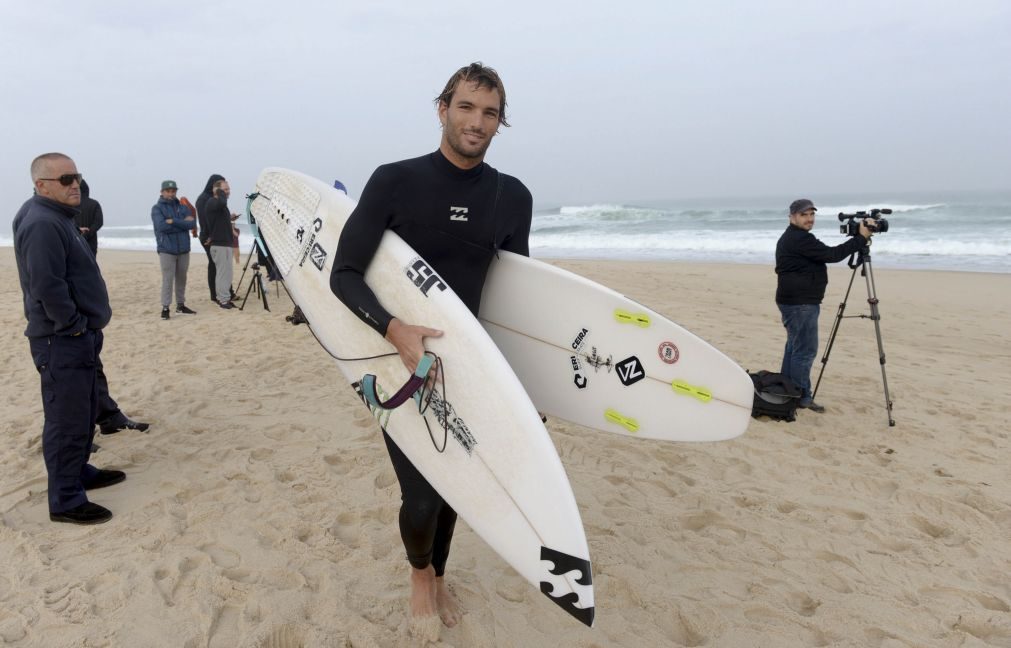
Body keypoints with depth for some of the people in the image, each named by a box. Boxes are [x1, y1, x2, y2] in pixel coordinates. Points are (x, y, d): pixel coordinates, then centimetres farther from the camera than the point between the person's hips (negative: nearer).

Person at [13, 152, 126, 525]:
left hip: (80, 338, 11)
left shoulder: (60, 218, 14)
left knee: (86, 411, 21)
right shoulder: (42, 225, -20)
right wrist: (75, 324, -17)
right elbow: (47, 286, -27)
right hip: (61, 342, -11)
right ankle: (66, 501, 7)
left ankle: (79, 472, 37)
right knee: (67, 421, -3)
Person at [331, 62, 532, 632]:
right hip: (398, 359, -3)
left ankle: (440, 579, 42)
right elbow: (345, 274, -12)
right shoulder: (395, 181, -11)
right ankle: (420, 573, 31)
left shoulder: (513, 197, -1)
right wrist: (395, 328, -30)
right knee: (422, 497, -4)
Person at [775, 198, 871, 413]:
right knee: (805, 349, -7)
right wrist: (861, 238, -15)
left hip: (793, 301, 11)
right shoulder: (800, 239, -16)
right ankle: (801, 396, -3)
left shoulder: (789, 238, 19)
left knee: (795, 346, 14)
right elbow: (832, 255, -20)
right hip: (801, 303, -11)